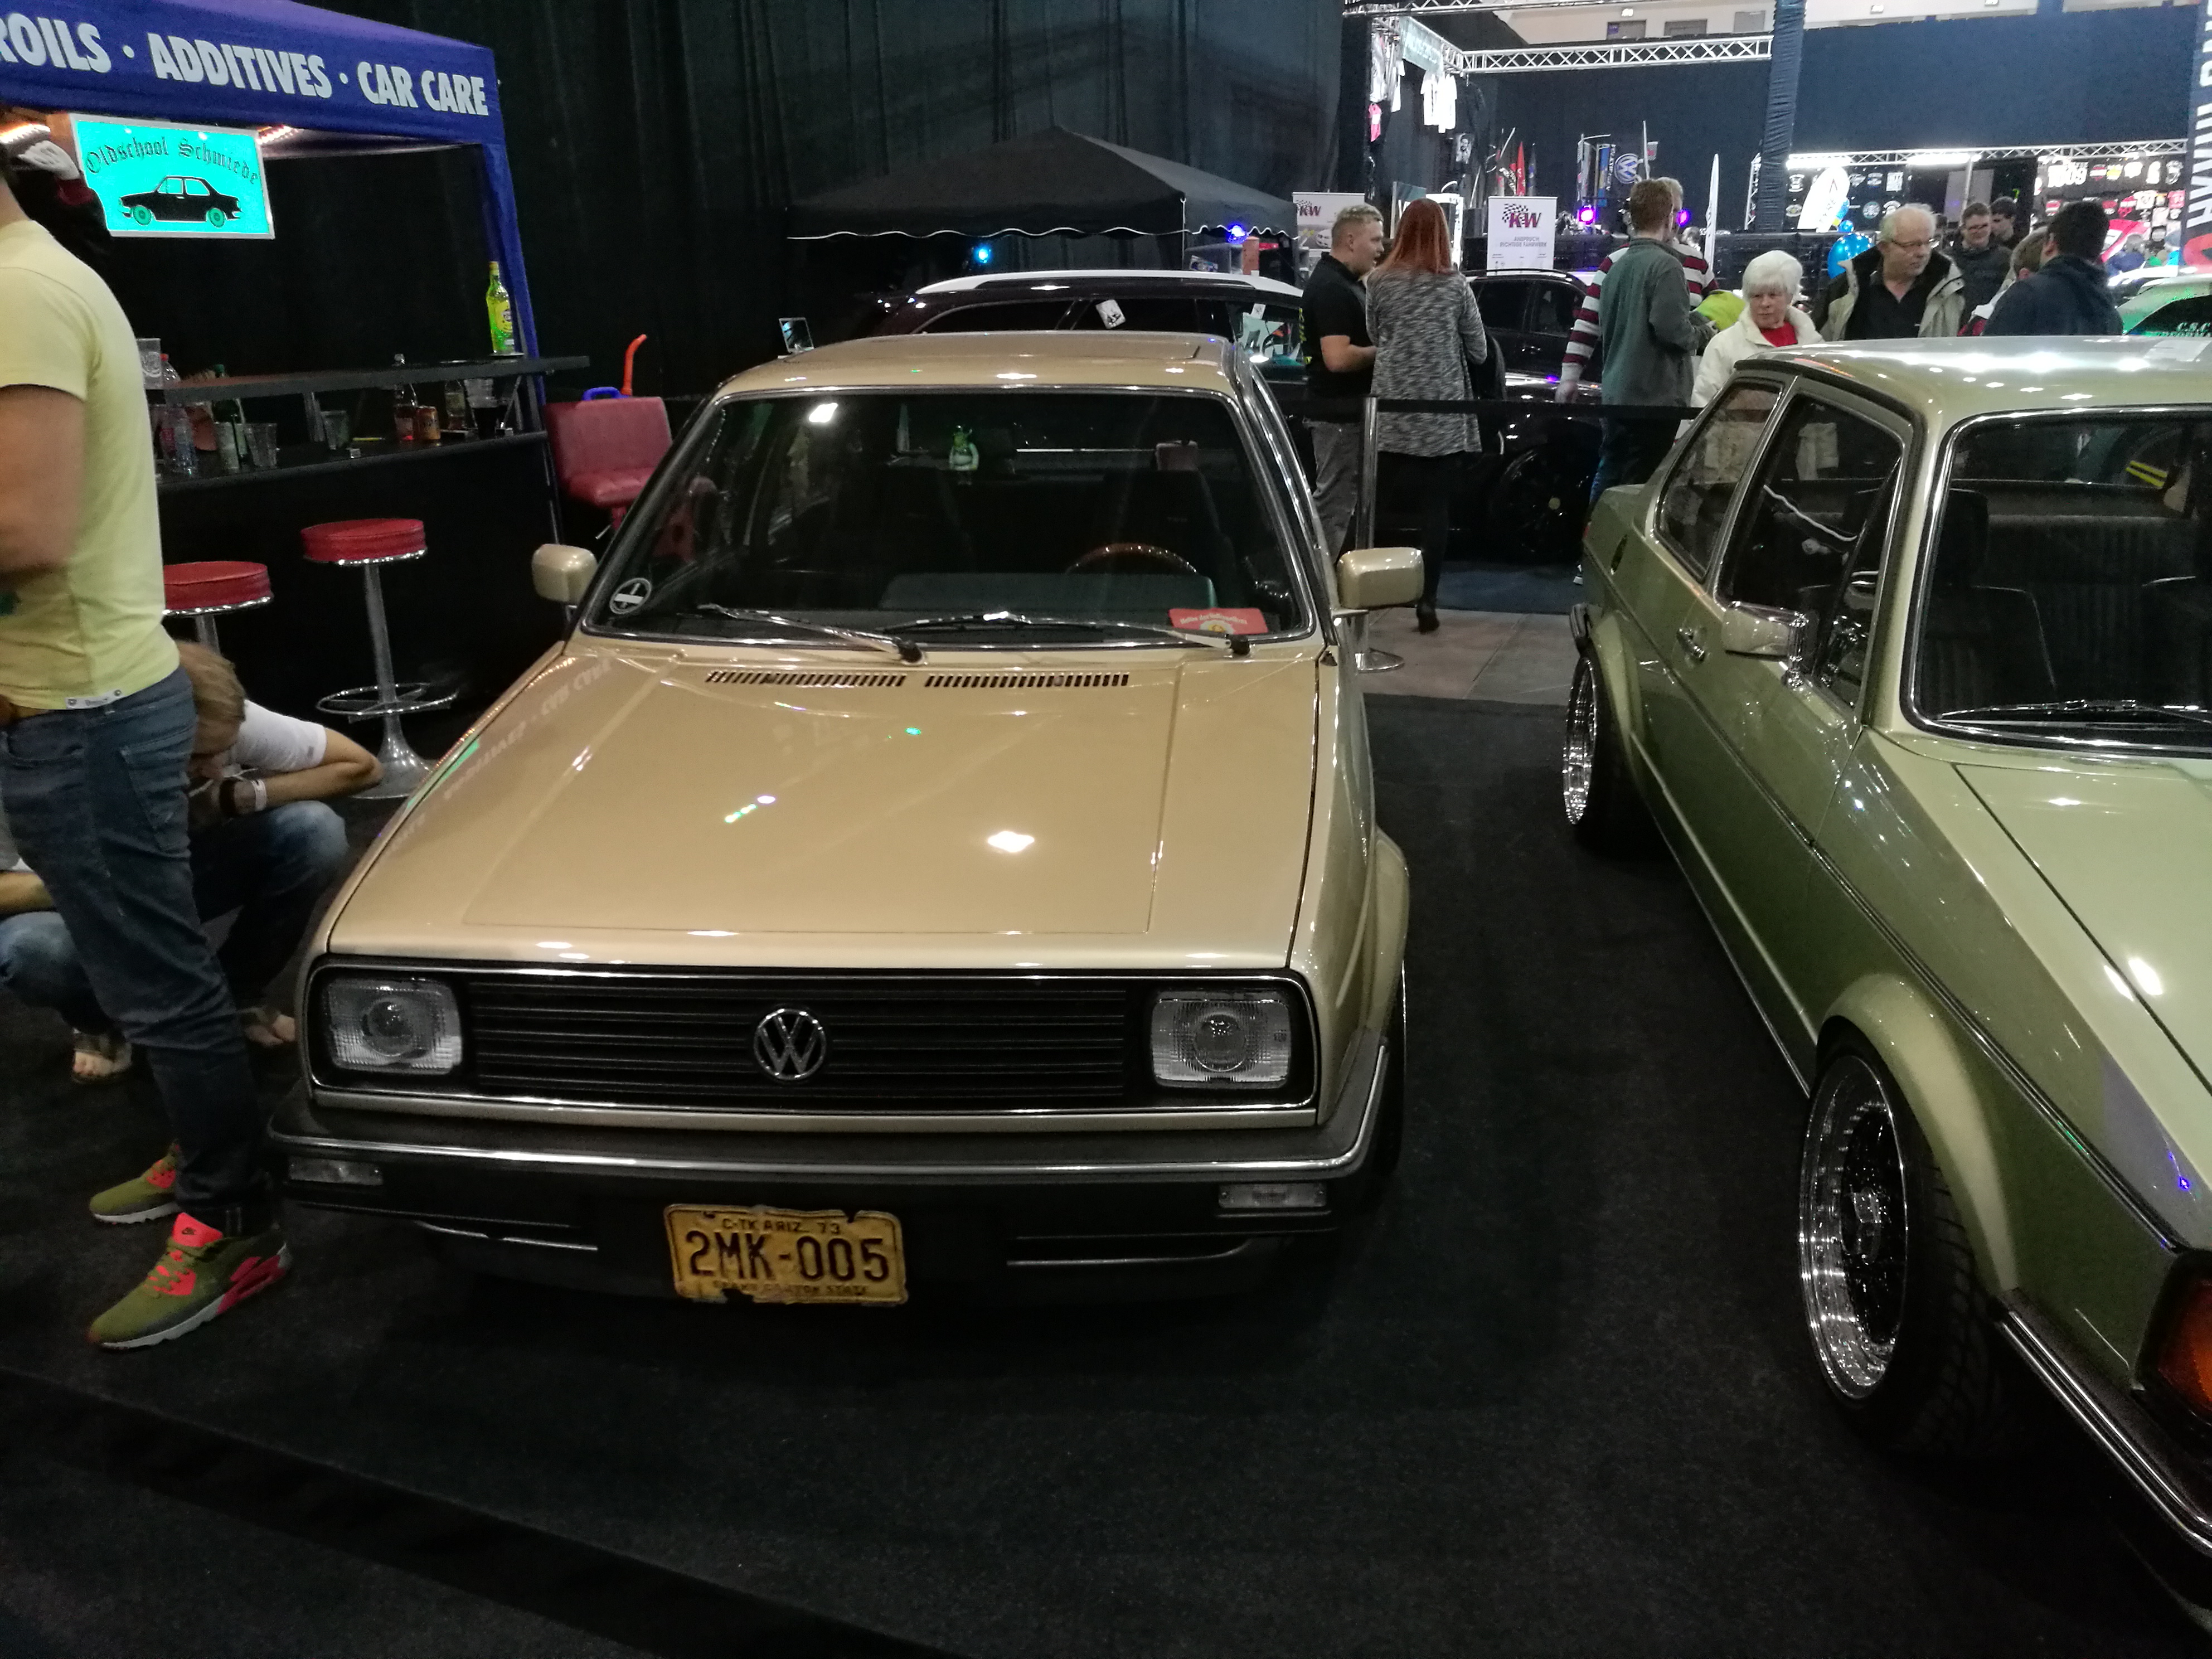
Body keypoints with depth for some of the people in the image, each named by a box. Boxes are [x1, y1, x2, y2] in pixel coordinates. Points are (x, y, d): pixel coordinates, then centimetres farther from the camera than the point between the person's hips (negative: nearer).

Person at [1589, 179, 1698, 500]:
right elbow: (1671, 328, -21)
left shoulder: (1617, 266, 14)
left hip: (1616, 395, 8)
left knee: (1608, 479, 14)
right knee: (1642, 486, -5)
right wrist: (1698, 335, -3)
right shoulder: (1665, 265, -13)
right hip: (1654, 396, -8)